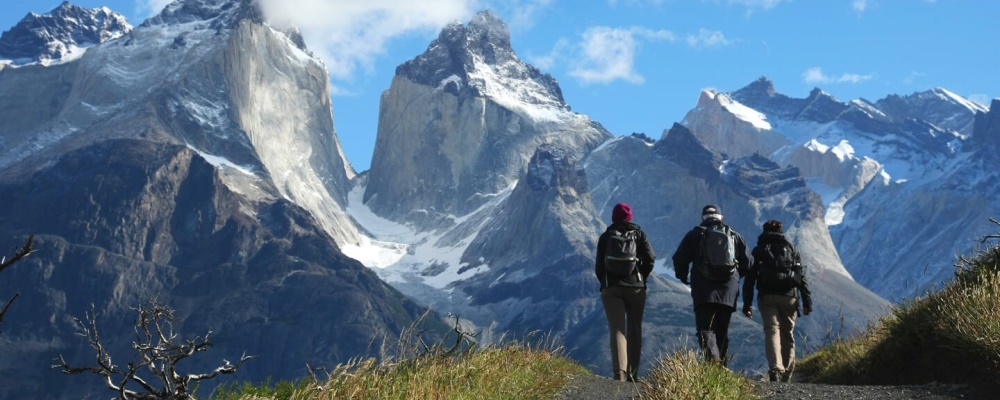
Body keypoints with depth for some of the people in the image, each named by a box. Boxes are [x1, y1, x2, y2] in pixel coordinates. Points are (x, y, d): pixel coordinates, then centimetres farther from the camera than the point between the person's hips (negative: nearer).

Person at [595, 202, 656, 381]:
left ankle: (619, 372, -26)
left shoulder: (605, 237, 6)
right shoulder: (638, 233, 5)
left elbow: (599, 266, 4)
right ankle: (632, 374, 13)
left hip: (611, 289, 0)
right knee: (634, 330, 12)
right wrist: (641, 278, 9)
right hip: (635, 288, 0)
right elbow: (650, 259, -6)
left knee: (617, 330, -7)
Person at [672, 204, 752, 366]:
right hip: (728, 293, 3)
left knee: (705, 329, -7)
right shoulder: (734, 236, 14)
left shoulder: (695, 235, 5)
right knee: (722, 332, 13)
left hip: (704, 292, -3)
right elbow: (748, 262, 15)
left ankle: (712, 357, -33)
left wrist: (683, 277, 20)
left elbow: (679, 259, 1)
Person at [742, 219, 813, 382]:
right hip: (789, 297, 2)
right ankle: (787, 374, 14)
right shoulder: (791, 249, 17)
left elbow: (749, 278, 6)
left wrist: (747, 304, 6)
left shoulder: (758, 251, 13)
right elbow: (802, 277, 7)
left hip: (767, 297, -2)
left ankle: (775, 370, -29)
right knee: (787, 334, 12)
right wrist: (807, 302, 3)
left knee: (772, 332, -9)